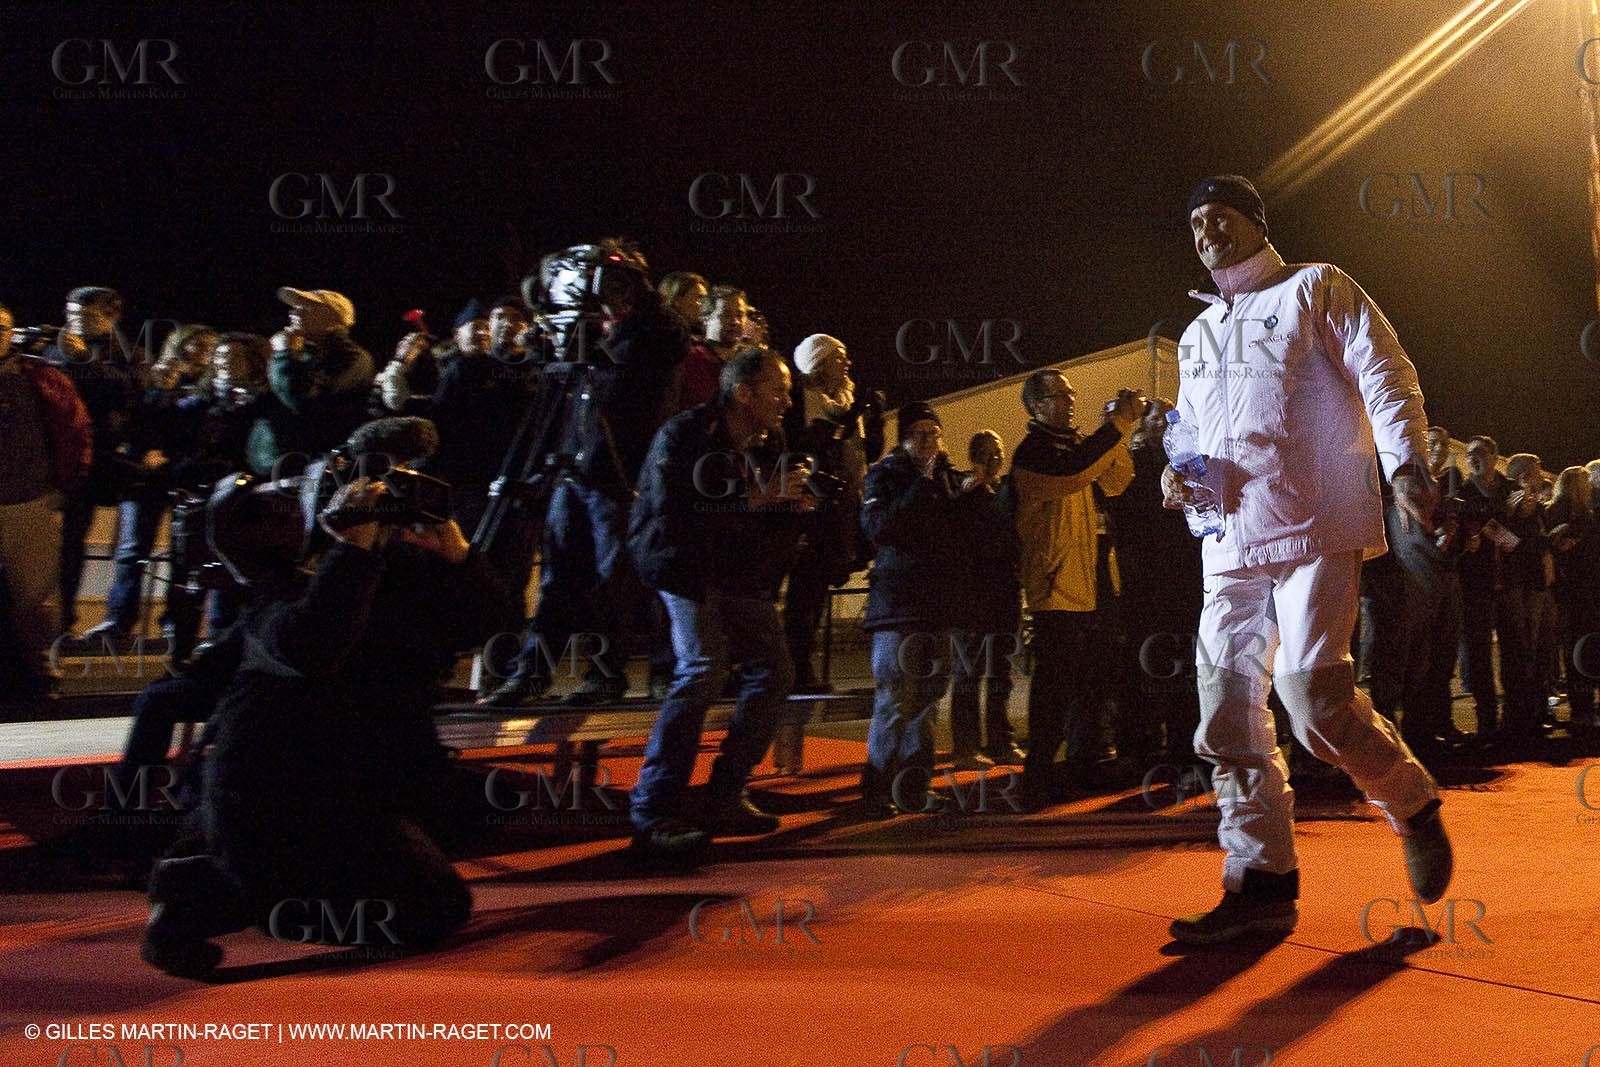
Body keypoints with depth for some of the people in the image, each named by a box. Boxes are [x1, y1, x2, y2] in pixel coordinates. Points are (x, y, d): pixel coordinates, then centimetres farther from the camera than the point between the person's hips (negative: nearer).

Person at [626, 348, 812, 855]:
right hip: (684, 565, -8)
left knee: (774, 670, 0)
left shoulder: (770, 443, 8)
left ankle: (726, 798, 9)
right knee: (704, 667, -23)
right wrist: (756, 499, -25)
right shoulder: (684, 434, -14)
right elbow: (674, 516, -26)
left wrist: (794, 506, -6)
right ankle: (652, 813, -18)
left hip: (741, 573, 8)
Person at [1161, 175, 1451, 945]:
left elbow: (1387, 378, -2)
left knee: (1313, 694, -15)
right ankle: (1260, 884, 3)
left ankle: (1414, 807, 14)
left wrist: (1405, 465, -18)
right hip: (1230, 540, 6)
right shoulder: (1197, 335, 25)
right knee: (1227, 707, -3)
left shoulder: (1316, 289, 8)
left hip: (1315, 528, -6)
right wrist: (1175, 475, 6)